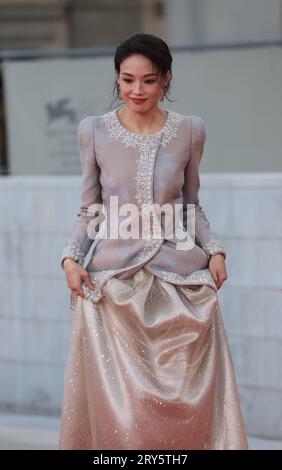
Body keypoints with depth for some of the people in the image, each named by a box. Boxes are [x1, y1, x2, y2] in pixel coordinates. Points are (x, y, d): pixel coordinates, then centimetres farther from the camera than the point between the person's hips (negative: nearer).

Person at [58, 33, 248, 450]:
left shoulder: (190, 130, 3)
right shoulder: (94, 131, 1)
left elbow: (192, 206, 12)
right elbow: (89, 209, 7)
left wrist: (215, 250, -2)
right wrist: (71, 257, -7)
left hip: (180, 280, 1)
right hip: (113, 281, -1)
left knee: (188, 400, 1)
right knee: (117, 402, 1)